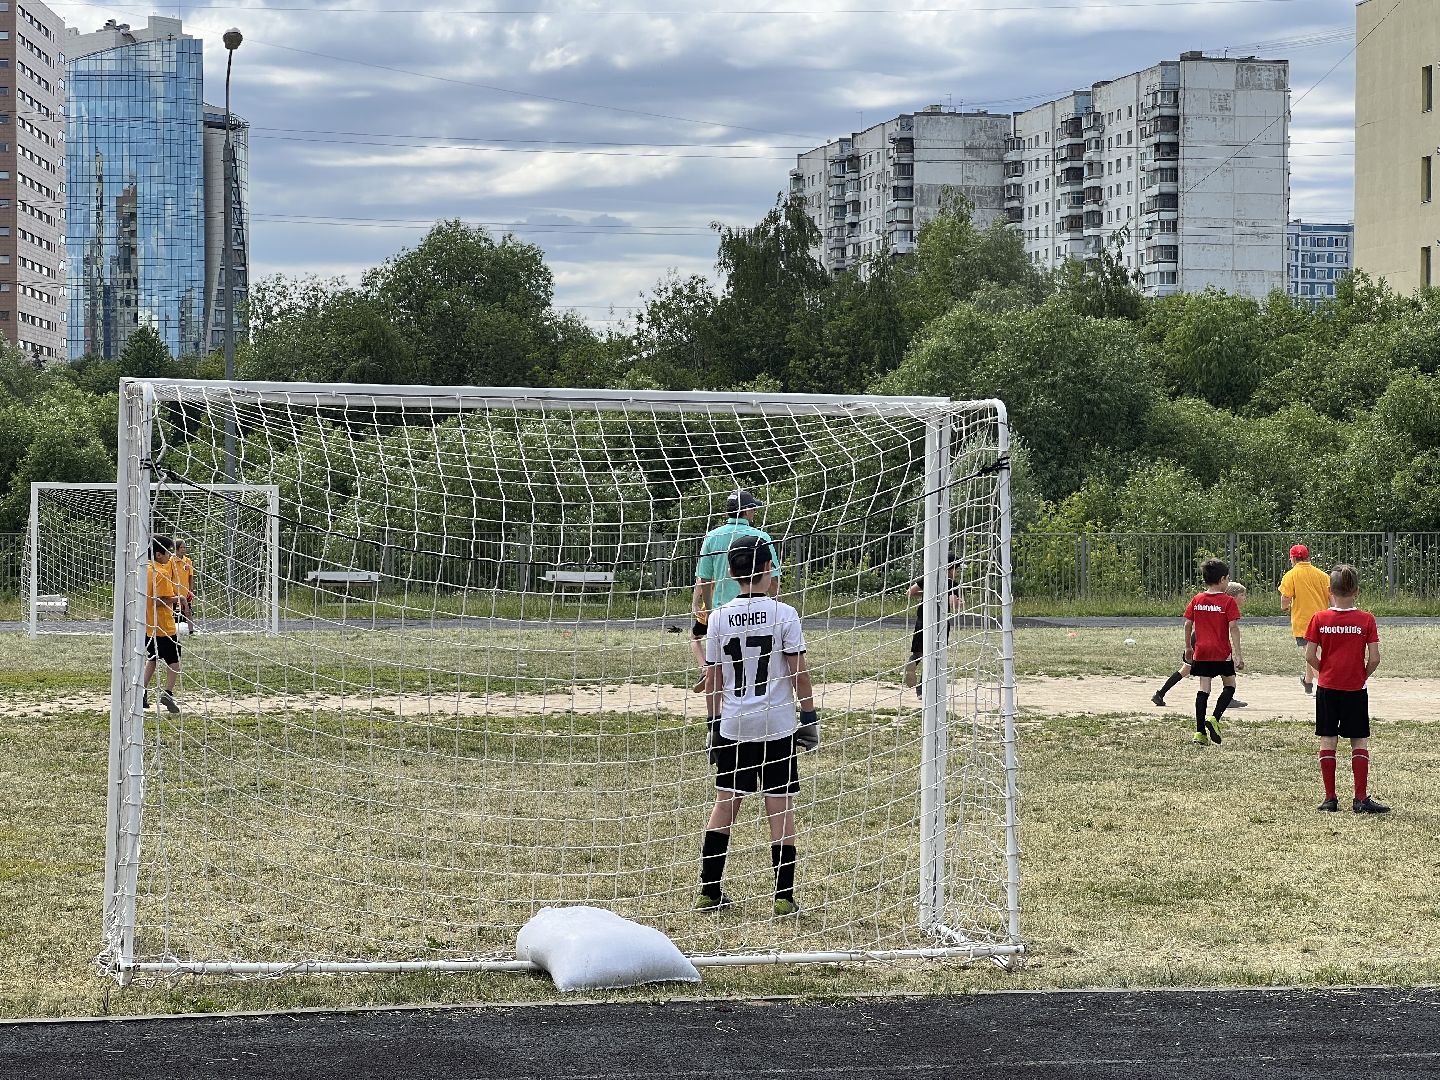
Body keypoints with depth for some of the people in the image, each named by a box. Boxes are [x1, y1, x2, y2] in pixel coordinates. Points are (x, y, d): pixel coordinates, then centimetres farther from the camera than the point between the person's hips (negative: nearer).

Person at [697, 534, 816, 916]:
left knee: (724, 803, 12)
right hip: (776, 726, -3)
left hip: (732, 727, 3)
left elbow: (712, 678, 5)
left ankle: (709, 892, 13)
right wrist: (809, 717, 2)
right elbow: (798, 673, -7)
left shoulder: (719, 617, 0)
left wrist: (714, 722, 15)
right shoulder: (783, 614, -8)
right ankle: (784, 897, 1)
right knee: (780, 808, 2)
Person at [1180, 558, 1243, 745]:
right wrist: (1238, 654, -12)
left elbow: (1188, 624, 5)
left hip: (1201, 652, 4)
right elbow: (1234, 628, -13)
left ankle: (1200, 732, 1)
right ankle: (1215, 719, -8)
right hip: (1222, 653, -4)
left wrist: (1188, 647, 17)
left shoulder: (1196, 600, 4)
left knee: (1203, 689, 5)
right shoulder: (1228, 601, -8)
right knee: (1229, 686, 13)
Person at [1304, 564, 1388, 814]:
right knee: (1359, 743, 5)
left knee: (1328, 742, 7)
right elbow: (1374, 658, -9)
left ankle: (1330, 799, 7)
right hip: (1355, 689, -1)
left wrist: (1324, 671, 11)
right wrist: (1363, 676, 8)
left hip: (1327, 688, 1)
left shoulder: (1319, 619, -4)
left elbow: (1310, 656, -6)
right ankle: (1361, 799, 0)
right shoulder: (1366, 620, -7)